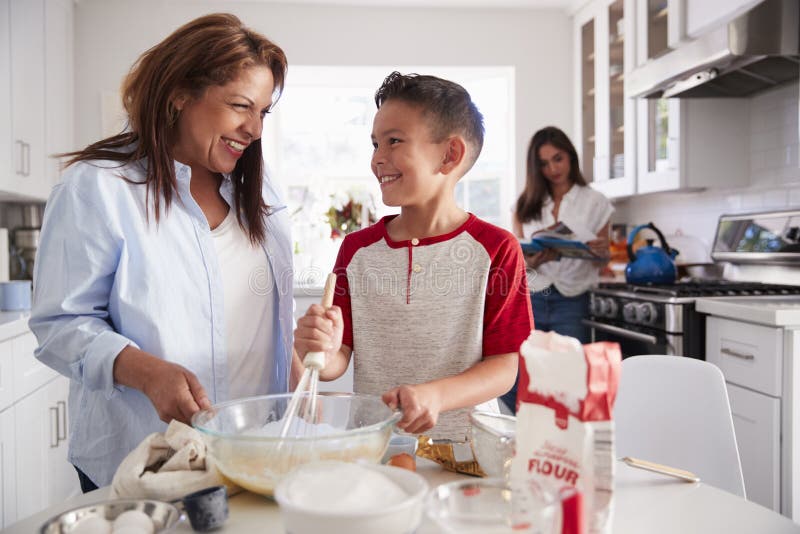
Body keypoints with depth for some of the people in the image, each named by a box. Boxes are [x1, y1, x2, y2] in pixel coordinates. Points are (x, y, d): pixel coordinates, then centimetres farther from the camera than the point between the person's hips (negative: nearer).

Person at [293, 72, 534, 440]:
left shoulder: (495, 249, -2)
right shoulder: (357, 249, 8)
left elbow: (505, 366, -3)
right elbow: (341, 355, 8)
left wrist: (435, 395, -18)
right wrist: (322, 356, -14)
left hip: (461, 444, -3)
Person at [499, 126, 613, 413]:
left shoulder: (594, 203, 5)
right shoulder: (526, 204, 10)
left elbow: (601, 261, 9)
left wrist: (599, 252, -16)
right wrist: (532, 260, -16)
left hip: (571, 302, -1)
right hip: (528, 300, 2)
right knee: (511, 388, -1)